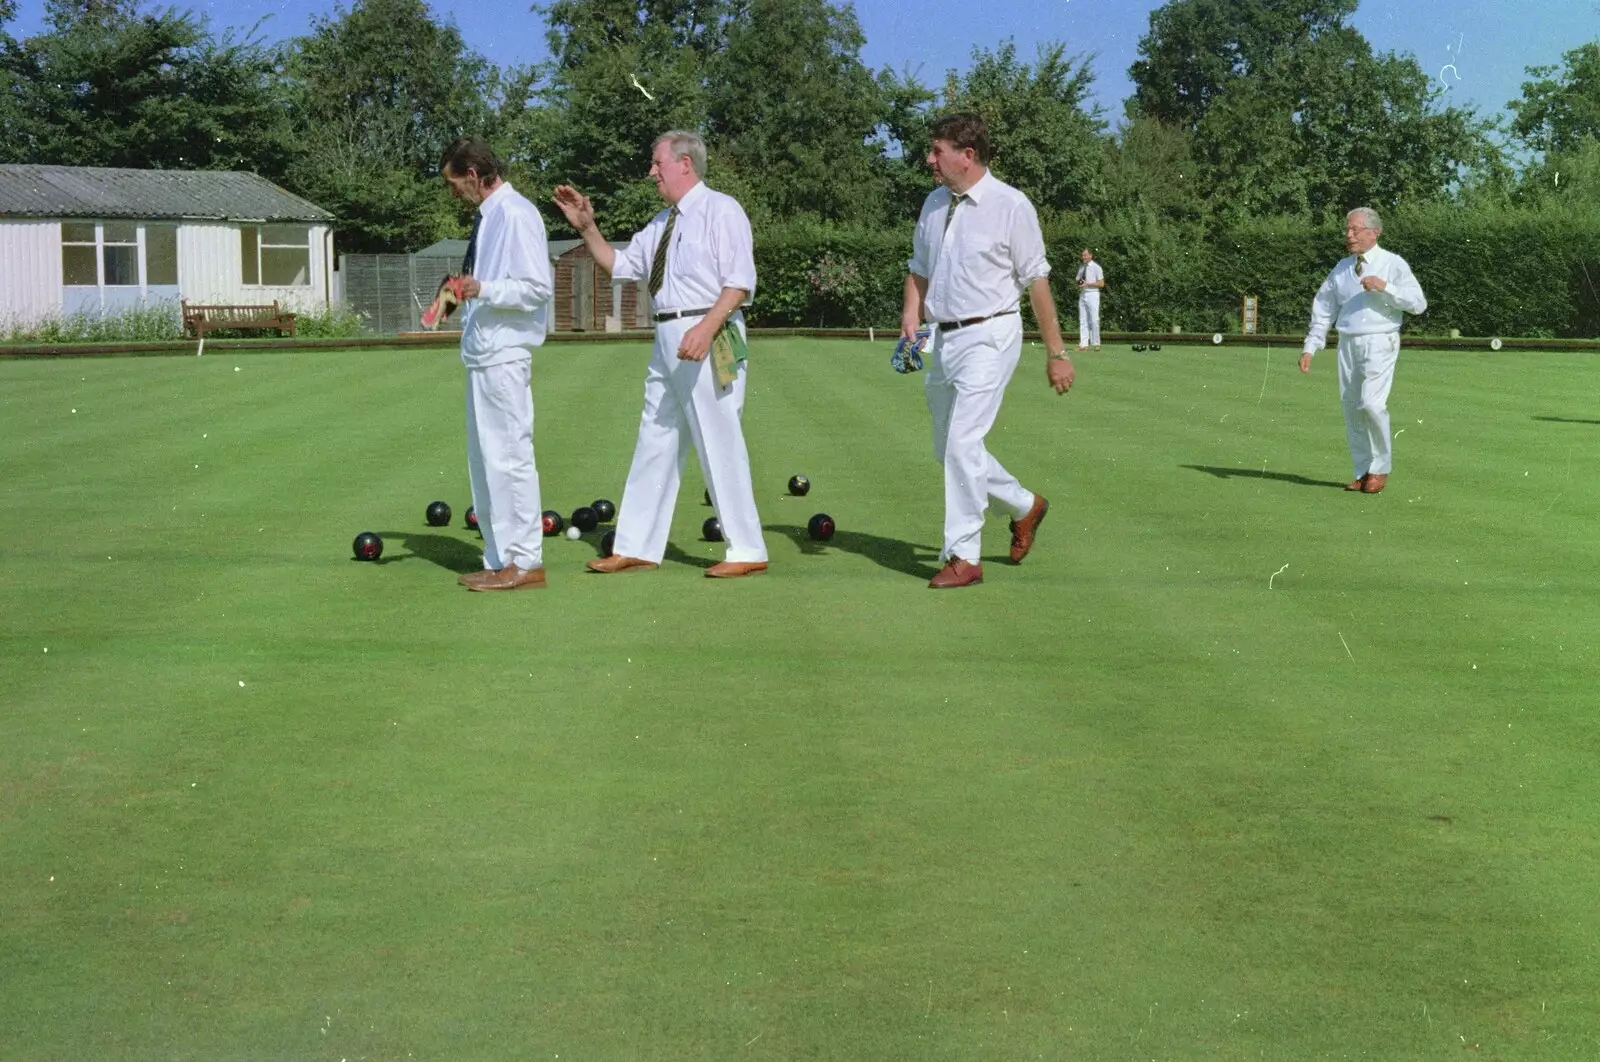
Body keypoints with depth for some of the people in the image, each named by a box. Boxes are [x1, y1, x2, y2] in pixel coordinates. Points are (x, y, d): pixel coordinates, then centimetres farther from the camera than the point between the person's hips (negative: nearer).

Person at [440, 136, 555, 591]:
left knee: (508, 456, -7)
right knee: (484, 458, 14)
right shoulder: (486, 216, 15)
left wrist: (484, 290, -27)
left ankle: (525, 562, 0)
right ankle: (501, 560, 21)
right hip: (483, 353, 10)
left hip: (503, 355, -10)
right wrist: (464, 292, 11)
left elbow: (538, 287, -18)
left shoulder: (516, 215, -12)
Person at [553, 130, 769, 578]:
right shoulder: (662, 222, 18)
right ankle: (637, 549, 18)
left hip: (708, 339, -9)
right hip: (667, 340, 9)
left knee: (719, 445, -6)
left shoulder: (720, 210, -6)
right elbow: (618, 264, 23)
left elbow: (740, 281, -14)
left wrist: (705, 328, -25)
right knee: (654, 443, 11)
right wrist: (586, 227, 11)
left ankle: (747, 551, 2)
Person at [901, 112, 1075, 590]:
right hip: (943, 339, 7)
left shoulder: (1010, 205, -9)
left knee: (962, 442, -14)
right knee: (949, 450, 12)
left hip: (988, 337, -7)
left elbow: (1036, 280, -8)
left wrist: (1057, 353, -7)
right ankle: (1025, 506, 35)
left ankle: (963, 556, -6)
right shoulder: (934, 204, 10)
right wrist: (911, 312, -2)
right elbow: (919, 269, 19)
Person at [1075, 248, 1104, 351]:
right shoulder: (1081, 267, 15)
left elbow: (1101, 284, -8)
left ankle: (1096, 343, -3)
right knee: (1083, 320, 2)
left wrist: (1087, 284, -16)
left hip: (1092, 295, -6)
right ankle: (1084, 344, 1)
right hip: (1082, 295, 6)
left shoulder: (1096, 267, -4)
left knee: (1094, 320, -9)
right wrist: (1079, 284, 0)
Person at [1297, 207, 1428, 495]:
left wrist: (1385, 286, -19)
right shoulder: (1341, 268, 12)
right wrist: (1309, 347, 4)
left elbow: (1418, 303, -9)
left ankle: (1380, 467, 0)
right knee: (1351, 408, 5)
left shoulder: (1393, 264, -2)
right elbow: (1323, 309, 13)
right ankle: (1363, 472, 15)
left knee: (1371, 403, -18)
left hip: (1380, 343, -5)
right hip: (1348, 343, 5)